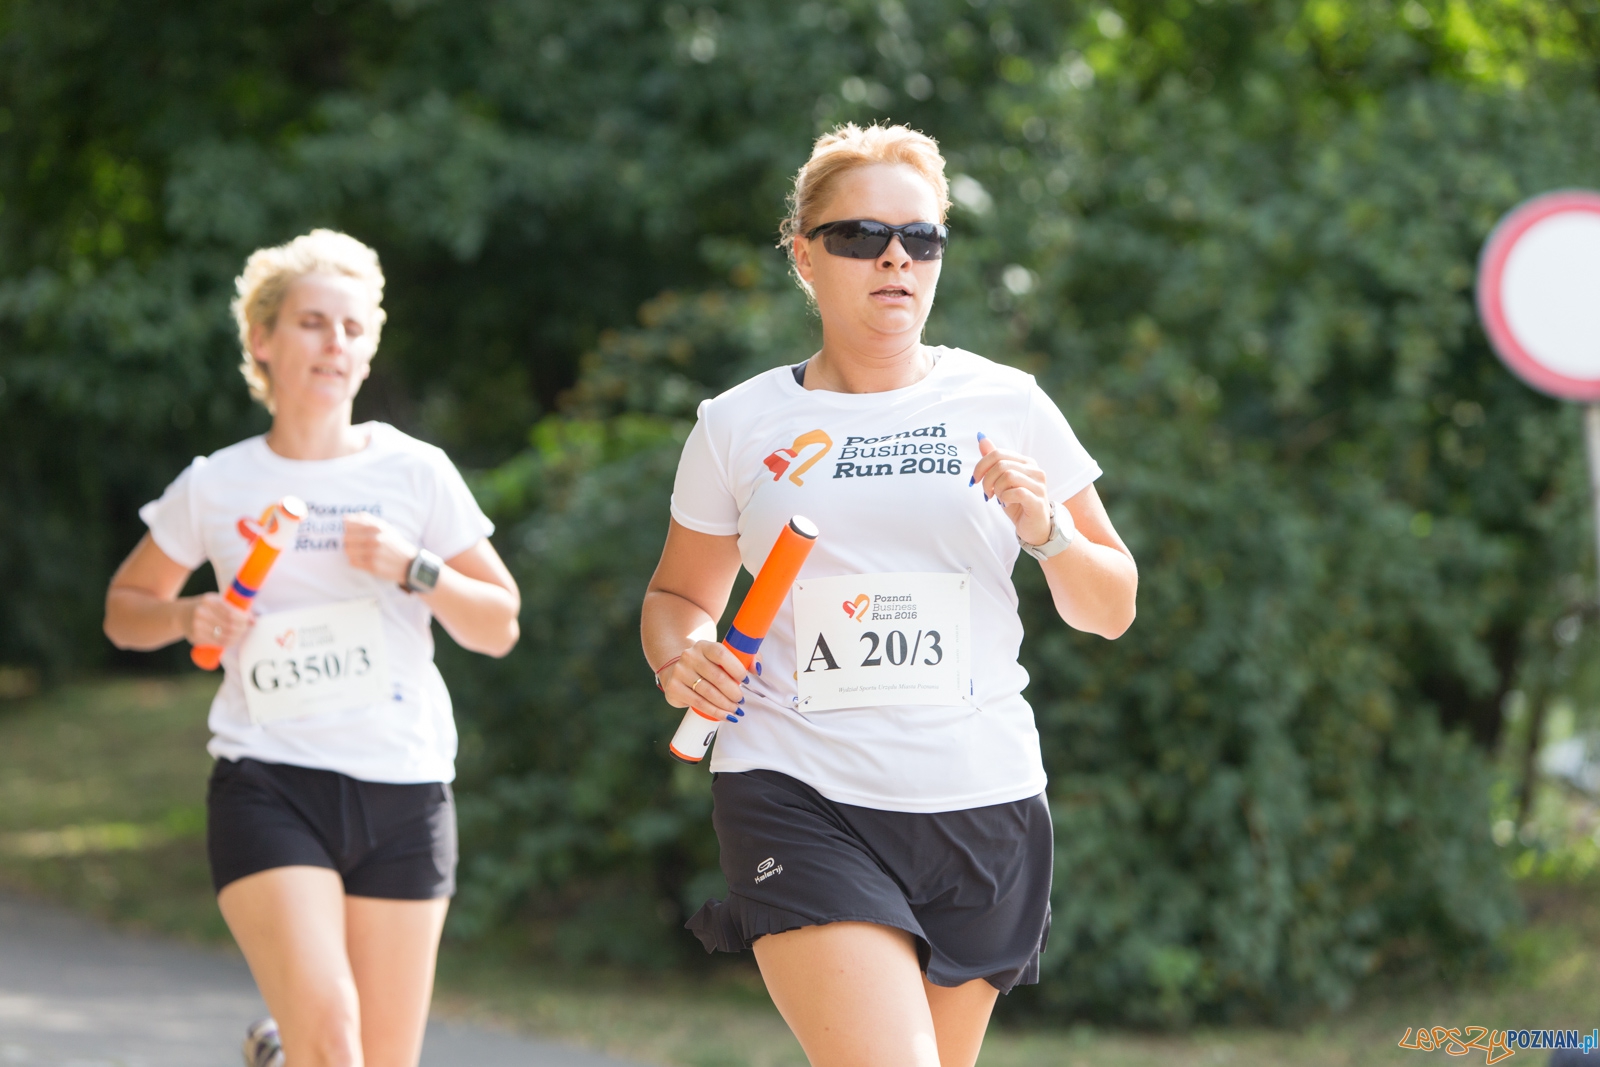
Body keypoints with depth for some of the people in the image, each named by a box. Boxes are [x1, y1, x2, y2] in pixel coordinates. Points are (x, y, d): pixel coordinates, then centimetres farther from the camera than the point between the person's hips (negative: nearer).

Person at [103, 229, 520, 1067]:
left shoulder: (416, 473, 5)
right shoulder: (215, 487, 5)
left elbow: (499, 629, 8)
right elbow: (124, 608, 17)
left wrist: (412, 569, -8)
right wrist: (189, 617, -4)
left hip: (403, 788, 2)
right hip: (268, 784, -2)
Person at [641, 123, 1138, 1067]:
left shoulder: (1006, 405, 6)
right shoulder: (739, 428, 5)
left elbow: (1111, 611, 11)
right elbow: (679, 595, 19)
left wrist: (1045, 527, -9)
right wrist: (679, 656, -4)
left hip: (980, 802, 2)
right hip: (797, 801, -2)